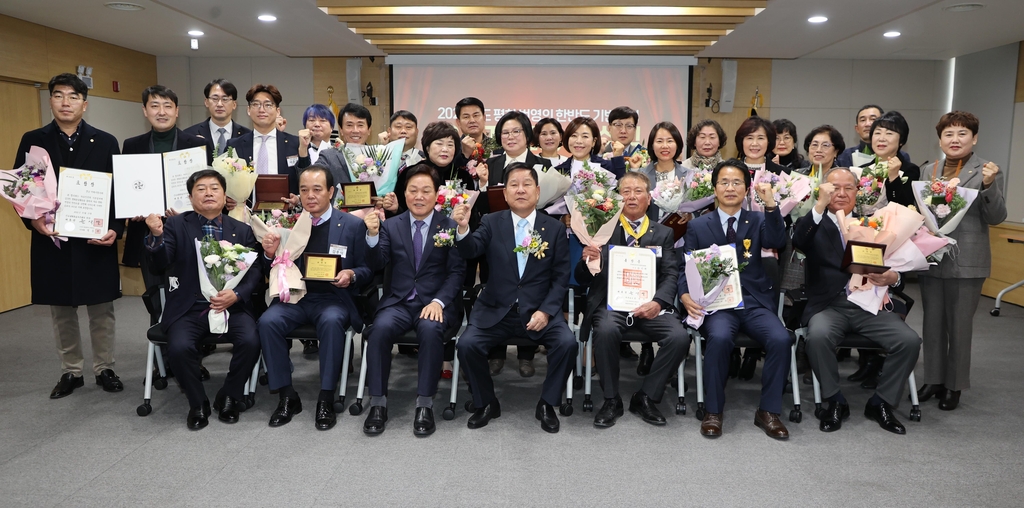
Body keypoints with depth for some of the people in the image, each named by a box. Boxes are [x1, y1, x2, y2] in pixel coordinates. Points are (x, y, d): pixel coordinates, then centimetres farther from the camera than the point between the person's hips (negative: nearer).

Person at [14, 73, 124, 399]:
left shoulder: (105, 142, 4)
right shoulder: (33, 141, 6)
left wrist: (116, 229, -11)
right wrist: (33, 220, -13)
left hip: (96, 240, -1)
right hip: (51, 240, 1)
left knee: (101, 309, 6)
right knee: (61, 310, 10)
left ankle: (104, 369, 20)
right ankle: (71, 372, 23)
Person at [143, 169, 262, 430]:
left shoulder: (242, 230, 11)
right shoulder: (176, 225, 8)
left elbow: (255, 271, 4)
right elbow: (161, 264, -5)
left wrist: (236, 294, -15)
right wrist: (156, 235, -25)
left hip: (232, 305, 1)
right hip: (189, 308, 0)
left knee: (250, 341, -26)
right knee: (179, 347, -28)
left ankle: (229, 398, 2)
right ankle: (197, 404, 1)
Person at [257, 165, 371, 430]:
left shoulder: (353, 225, 2)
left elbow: (366, 270, 6)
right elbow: (274, 273, 12)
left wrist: (352, 275, -17)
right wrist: (270, 254, -10)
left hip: (333, 298, -2)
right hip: (295, 296, 3)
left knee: (332, 321, -35)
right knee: (268, 321, -26)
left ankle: (326, 398, -21)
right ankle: (287, 396, -11)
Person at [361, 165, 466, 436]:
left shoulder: (450, 226, 6)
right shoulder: (391, 226, 12)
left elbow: (457, 271, -1)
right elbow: (376, 265, 2)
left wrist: (439, 302, -17)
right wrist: (372, 235, -17)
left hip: (436, 302, -2)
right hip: (398, 302, 2)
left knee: (431, 329, -34)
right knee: (380, 328, -29)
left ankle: (425, 404, -23)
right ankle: (378, 403, -18)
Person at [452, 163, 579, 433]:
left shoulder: (555, 228, 5)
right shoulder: (492, 222, 4)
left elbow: (561, 277, 3)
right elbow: (470, 251, -13)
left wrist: (546, 311, -11)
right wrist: (463, 228, -34)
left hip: (539, 311, 0)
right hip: (495, 310, 0)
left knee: (567, 343, -24)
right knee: (467, 344, -22)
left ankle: (547, 404, 1)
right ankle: (486, 403, 4)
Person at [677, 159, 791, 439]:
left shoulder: (758, 221, 13)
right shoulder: (698, 226, 11)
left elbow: (778, 243, -8)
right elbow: (686, 269, 8)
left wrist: (771, 204, -20)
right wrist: (685, 295, -13)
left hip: (755, 303, 2)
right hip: (717, 303, -1)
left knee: (781, 339, -27)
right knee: (719, 337, -34)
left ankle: (768, 411, -7)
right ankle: (713, 411, -16)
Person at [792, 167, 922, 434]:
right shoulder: (815, 223, 9)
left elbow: (895, 267, 12)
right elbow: (798, 241, -15)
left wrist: (893, 277, -12)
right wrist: (820, 205, -22)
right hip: (829, 305, -3)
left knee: (910, 341, -20)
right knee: (818, 336, -33)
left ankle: (881, 403, 3)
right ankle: (835, 402, -8)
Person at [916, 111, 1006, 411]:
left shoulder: (988, 172, -4)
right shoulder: (928, 170, 8)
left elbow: (996, 218, -7)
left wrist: (989, 185, -22)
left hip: (966, 262, -4)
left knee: (959, 325, 6)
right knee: (932, 323, 12)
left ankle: (954, 385, 20)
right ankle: (933, 379, 25)